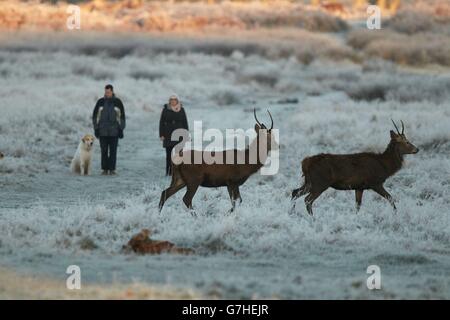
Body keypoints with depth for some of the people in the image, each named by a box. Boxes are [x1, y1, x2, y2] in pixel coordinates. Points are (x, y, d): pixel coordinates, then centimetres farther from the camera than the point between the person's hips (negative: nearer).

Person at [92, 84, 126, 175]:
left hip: (114, 130, -1)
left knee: (113, 151, -1)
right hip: (103, 131, 1)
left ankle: (112, 169, 3)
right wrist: (96, 129, -2)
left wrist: (121, 129, -2)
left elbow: (122, 116, 3)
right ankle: (104, 169, 6)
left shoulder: (118, 102, 1)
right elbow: (95, 116, 5)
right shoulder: (100, 102, 2)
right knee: (104, 151, 1)